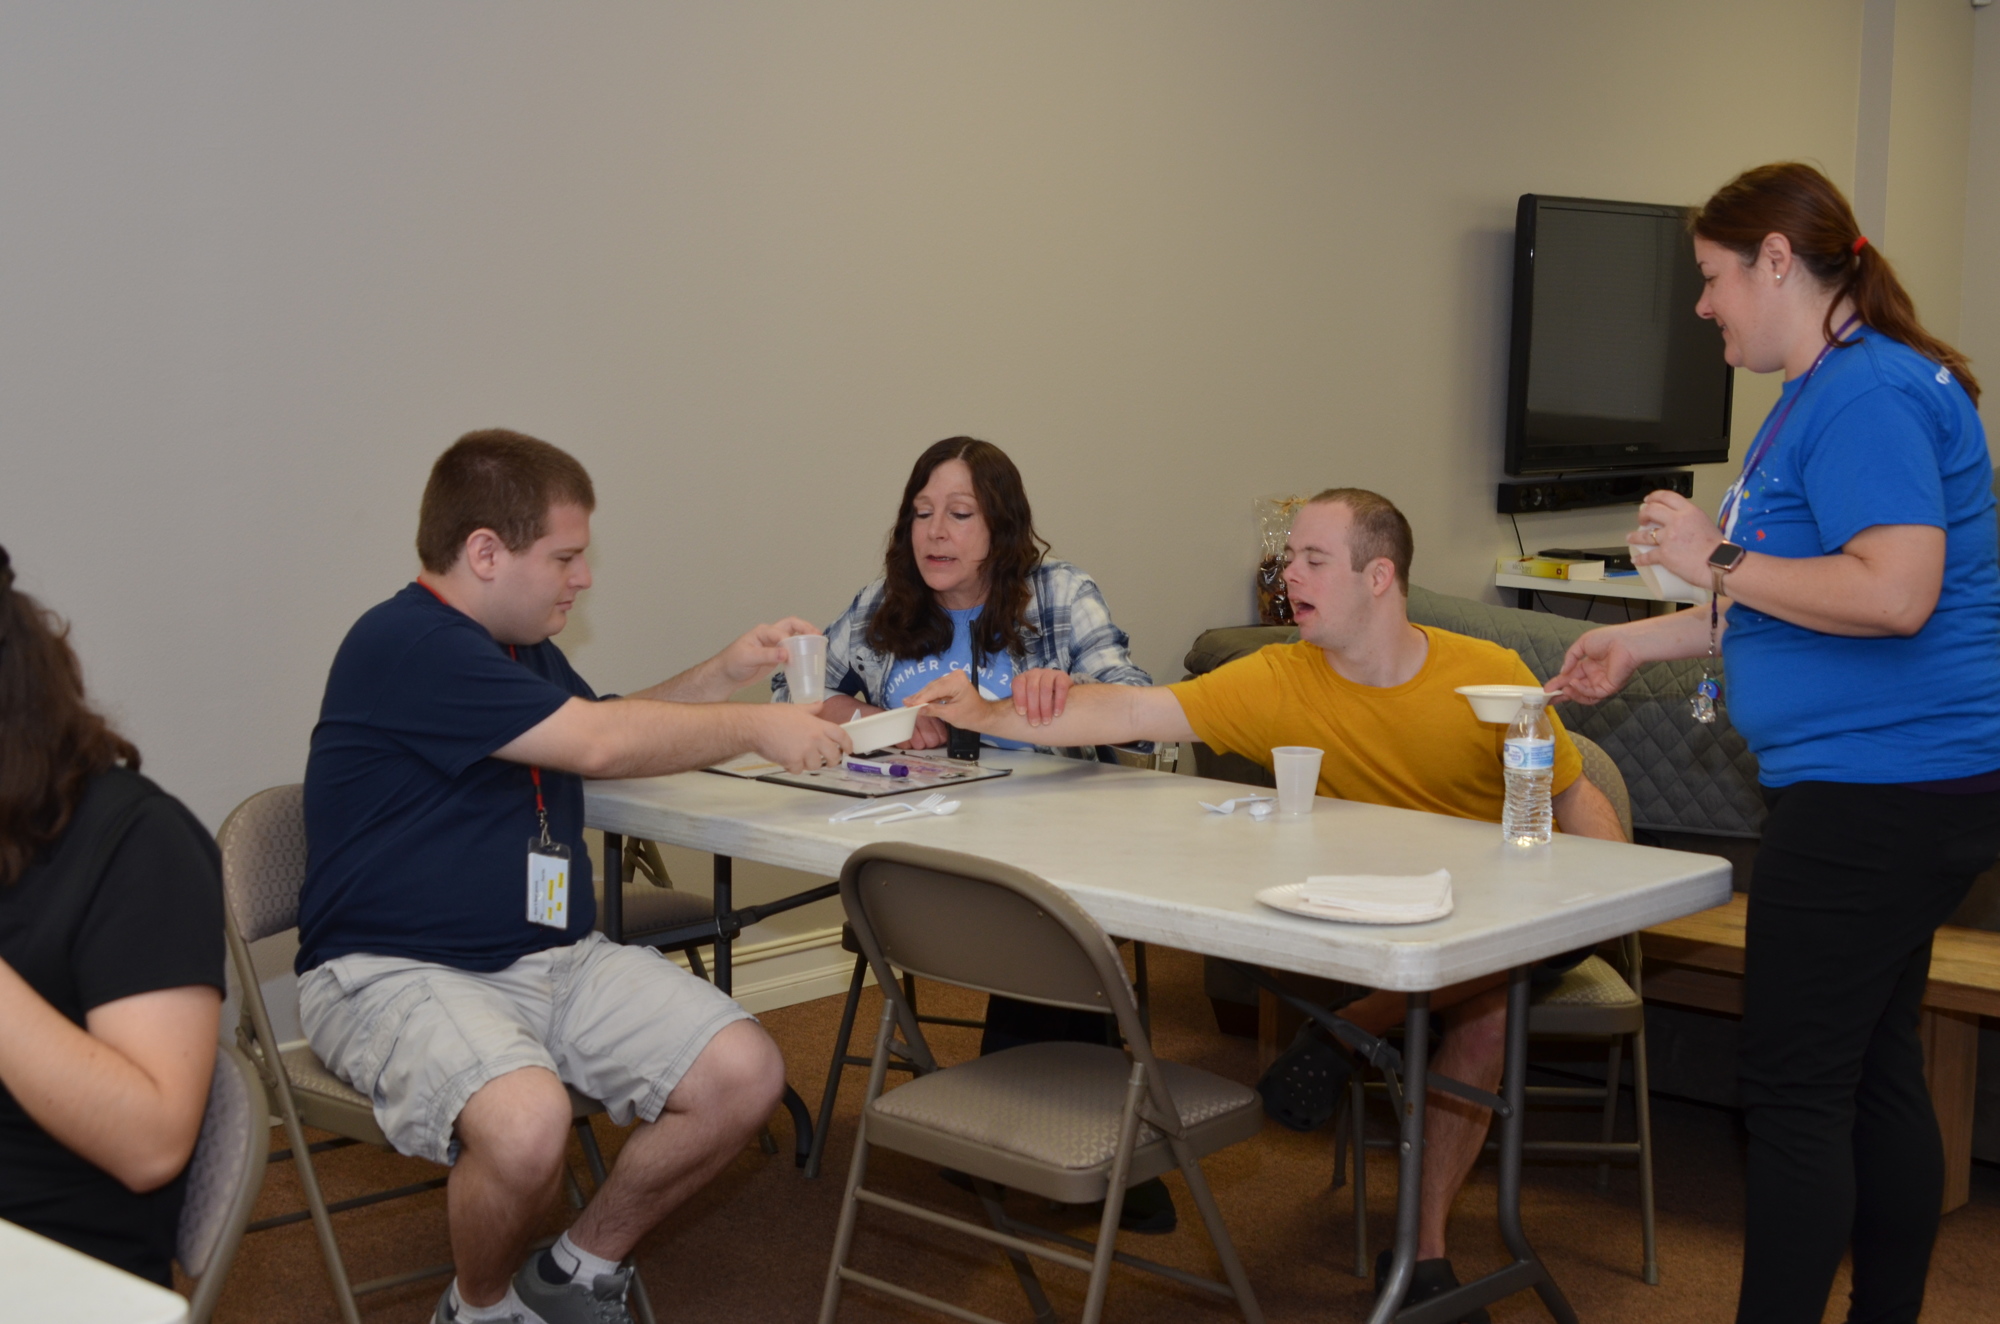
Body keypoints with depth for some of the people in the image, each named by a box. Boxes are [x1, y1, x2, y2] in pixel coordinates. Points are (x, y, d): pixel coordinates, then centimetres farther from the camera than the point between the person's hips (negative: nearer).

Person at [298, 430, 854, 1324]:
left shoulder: (523, 649, 17)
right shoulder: (404, 644, -15)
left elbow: (610, 733, 34)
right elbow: (597, 743, -19)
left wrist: (726, 674, 18)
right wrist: (755, 729, -7)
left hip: (553, 958, 9)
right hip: (398, 972, -9)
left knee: (745, 1074, -9)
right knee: (525, 1122, -37)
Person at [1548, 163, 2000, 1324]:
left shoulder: (1867, 394, -17)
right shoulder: (1829, 391, 18)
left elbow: (1894, 592, -28)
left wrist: (1721, 559, -18)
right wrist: (1643, 642, 24)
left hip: (1878, 790, -11)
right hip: (1898, 788, 11)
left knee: (1795, 1089, -4)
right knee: (1875, 1073, 15)